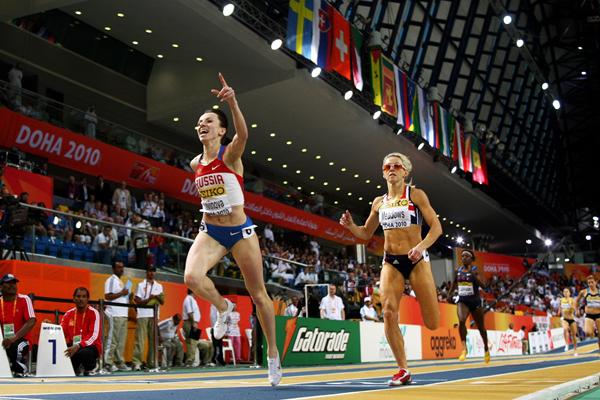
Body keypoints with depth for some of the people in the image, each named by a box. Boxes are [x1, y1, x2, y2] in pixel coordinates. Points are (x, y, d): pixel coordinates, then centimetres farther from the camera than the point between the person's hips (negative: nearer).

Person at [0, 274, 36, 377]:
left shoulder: (24, 300, -2)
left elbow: (31, 322, -12)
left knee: (18, 348, -34)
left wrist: (14, 338, -23)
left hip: (20, 340, -2)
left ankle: (20, 372, -6)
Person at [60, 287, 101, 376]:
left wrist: (78, 346, -33)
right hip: (73, 345, 5)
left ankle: (89, 369, 0)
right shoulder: (68, 314, 6)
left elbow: (94, 336, -19)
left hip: (91, 345, -5)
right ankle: (74, 368, 8)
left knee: (83, 353, -38)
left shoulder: (93, 313, -10)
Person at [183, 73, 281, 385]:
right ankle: (223, 307, 6)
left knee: (258, 294, 5)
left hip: (240, 231, -3)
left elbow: (243, 134, -34)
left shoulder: (231, 154, -11)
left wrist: (232, 102, -48)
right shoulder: (195, 164, 4)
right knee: (192, 278, -26)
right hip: (210, 232, 4)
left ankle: (273, 354, 23)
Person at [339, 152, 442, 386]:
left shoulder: (416, 194, 0)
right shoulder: (379, 202, 11)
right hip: (391, 262, 3)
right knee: (389, 313, -16)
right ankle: (403, 370, -3)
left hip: (416, 260, -3)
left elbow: (436, 226, -6)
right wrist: (350, 226, -2)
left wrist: (422, 246, -24)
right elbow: (366, 233, 20)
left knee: (433, 324, -3)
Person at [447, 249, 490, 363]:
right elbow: (454, 284, 20)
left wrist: (473, 275, -30)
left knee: (481, 327, 13)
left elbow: (483, 285, -19)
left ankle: (486, 348, 37)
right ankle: (464, 348, -19)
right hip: (462, 301, 2)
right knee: (461, 320, -27)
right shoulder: (458, 270, 4)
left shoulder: (475, 270, -9)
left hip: (475, 301, -2)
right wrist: (449, 295, 18)